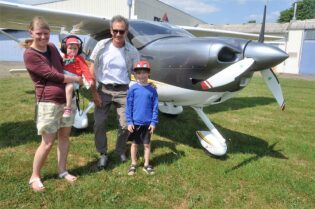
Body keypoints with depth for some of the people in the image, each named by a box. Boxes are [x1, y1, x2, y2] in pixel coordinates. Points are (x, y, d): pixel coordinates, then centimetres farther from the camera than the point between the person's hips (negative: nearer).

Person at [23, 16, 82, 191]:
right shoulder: (30, 55, -12)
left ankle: (62, 171, 27)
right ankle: (35, 176, 19)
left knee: (64, 136, 12)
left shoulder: (52, 47, 9)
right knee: (48, 142, -1)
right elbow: (52, 75, -16)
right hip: (49, 102, -6)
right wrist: (76, 79, -8)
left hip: (67, 99, 7)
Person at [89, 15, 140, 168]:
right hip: (104, 90, 0)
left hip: (123, 91, 0)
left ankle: (121, 150, 29)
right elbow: (92, 70, 0)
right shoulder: (102, 46, -4)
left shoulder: (132, 51, -2)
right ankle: (103, 154, 22)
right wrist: (94, 92, -4)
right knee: (99, 123, 1)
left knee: (125, 125, 1)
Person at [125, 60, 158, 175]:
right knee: (134, 143, 15)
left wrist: (153, 122, -4)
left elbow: (155, 107, -1)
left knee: (147, 144, 13)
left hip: (147, 123, 1)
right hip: (135, 122, 0)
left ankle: (146, 164, 30)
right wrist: (129, 122, -6)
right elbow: (128, 106, -3)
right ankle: (133, 164, 31)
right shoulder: (133, 89, -6)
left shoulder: (152, 89, -4)